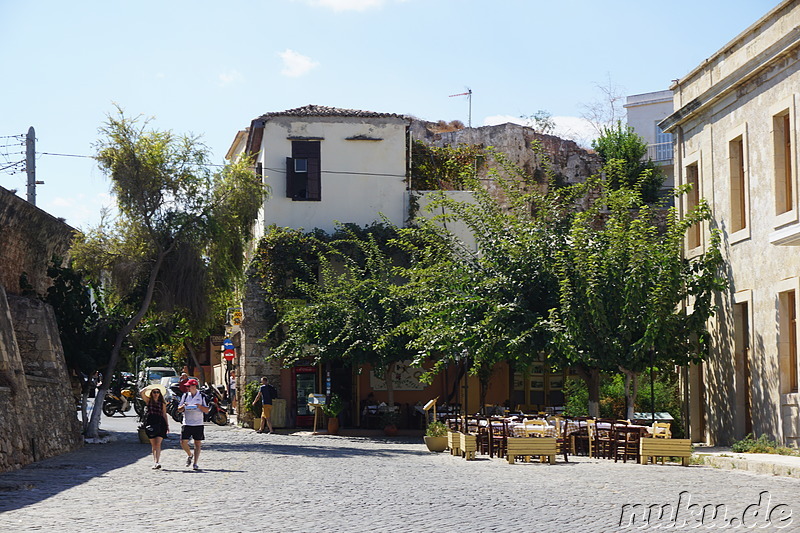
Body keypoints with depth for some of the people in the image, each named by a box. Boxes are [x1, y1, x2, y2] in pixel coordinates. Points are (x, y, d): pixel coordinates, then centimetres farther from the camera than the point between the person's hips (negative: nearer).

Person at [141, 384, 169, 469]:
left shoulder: (162, 403, 11)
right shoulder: (148, 401, 9)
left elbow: (164, 415, 13)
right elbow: (142, 392, -5)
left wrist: (167, 425, 10)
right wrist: (149, 387, 4)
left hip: (160, 424, -1)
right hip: (150, 423, 1)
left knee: (158, 444, -12)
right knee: (153, 445, 5)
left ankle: (157, 462, -21)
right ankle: (155, 462, 9)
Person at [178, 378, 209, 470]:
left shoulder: (201, 396, 2)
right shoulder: (185, 396, 8)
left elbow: (207, 410, 2)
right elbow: (179, 410, 11)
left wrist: (200, 406, -15)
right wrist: (183, 406, -10)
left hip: (198, 424, -2)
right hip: (187, 423, 2)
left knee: (198, 443, -1)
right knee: (183, 442, -6)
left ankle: (195, 463, 5)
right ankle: (190, 455, 24)